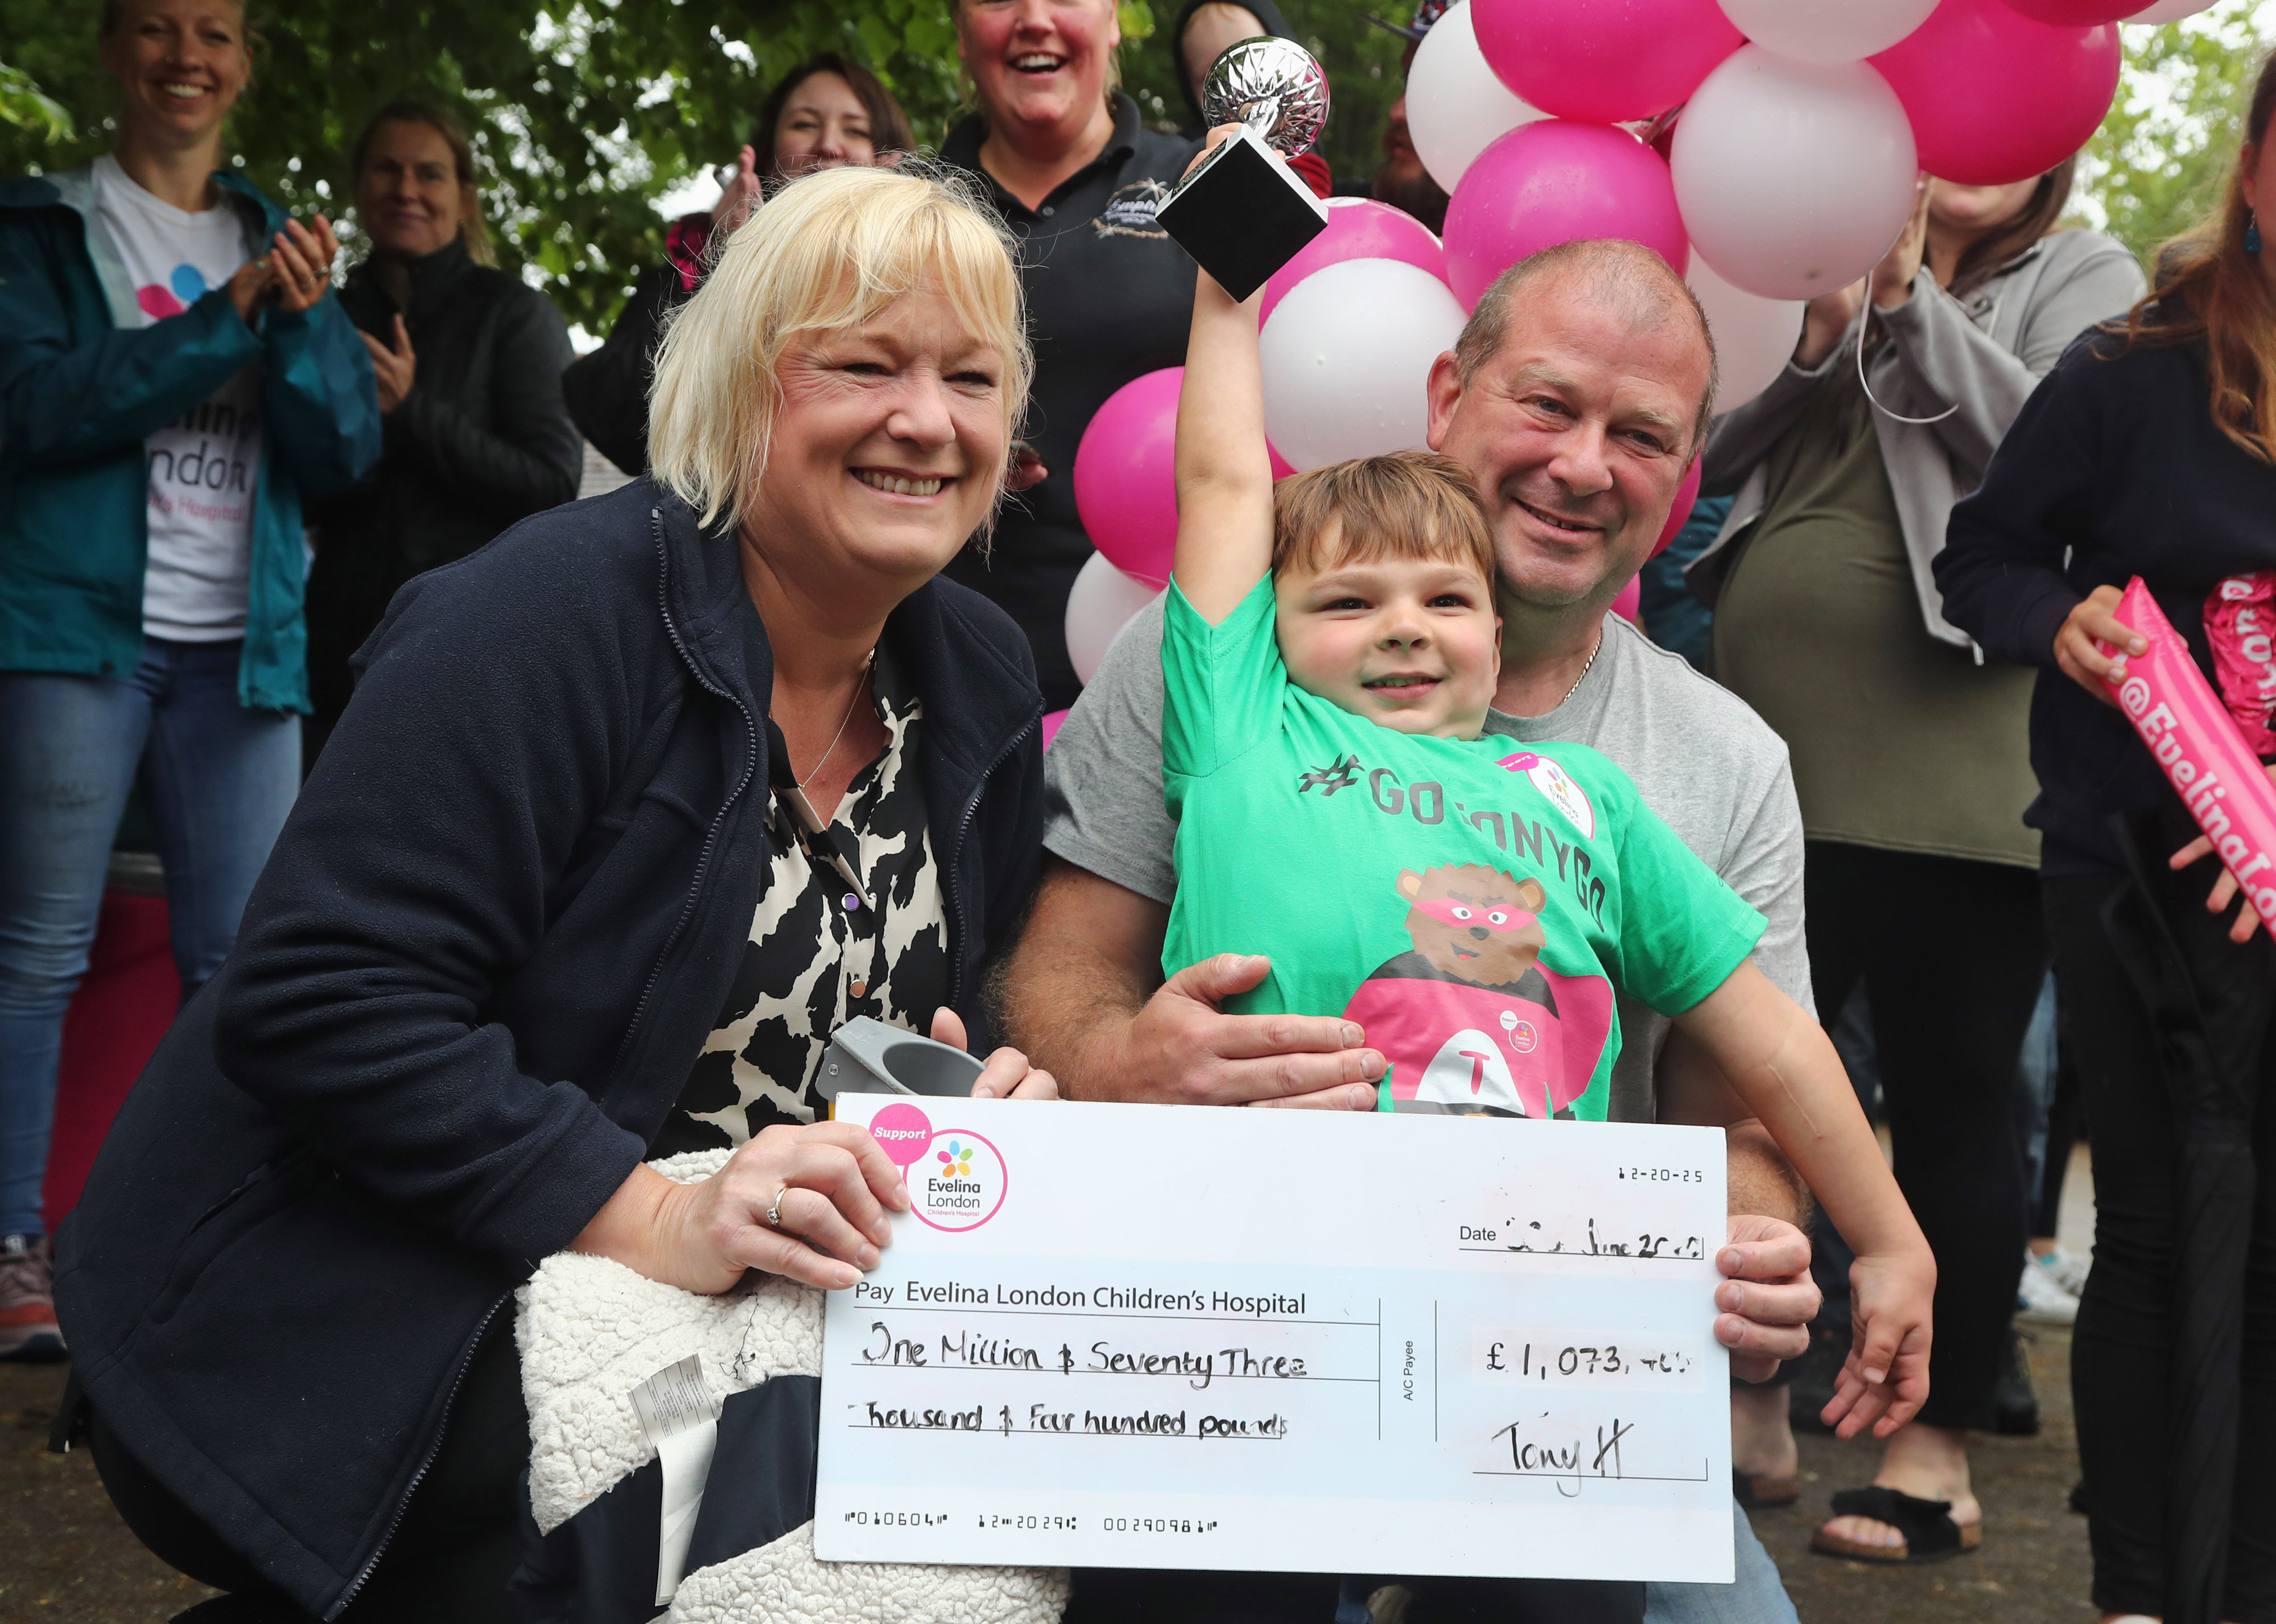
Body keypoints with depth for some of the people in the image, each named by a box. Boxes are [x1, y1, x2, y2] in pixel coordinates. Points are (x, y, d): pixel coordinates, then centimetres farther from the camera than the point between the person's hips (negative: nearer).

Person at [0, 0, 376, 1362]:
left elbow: (347, 451, 8)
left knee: (243, 961, 1)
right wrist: (227, 318, -17)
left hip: (243, 642, 4)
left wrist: (303, 320, -11)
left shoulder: (281, 244, 16)